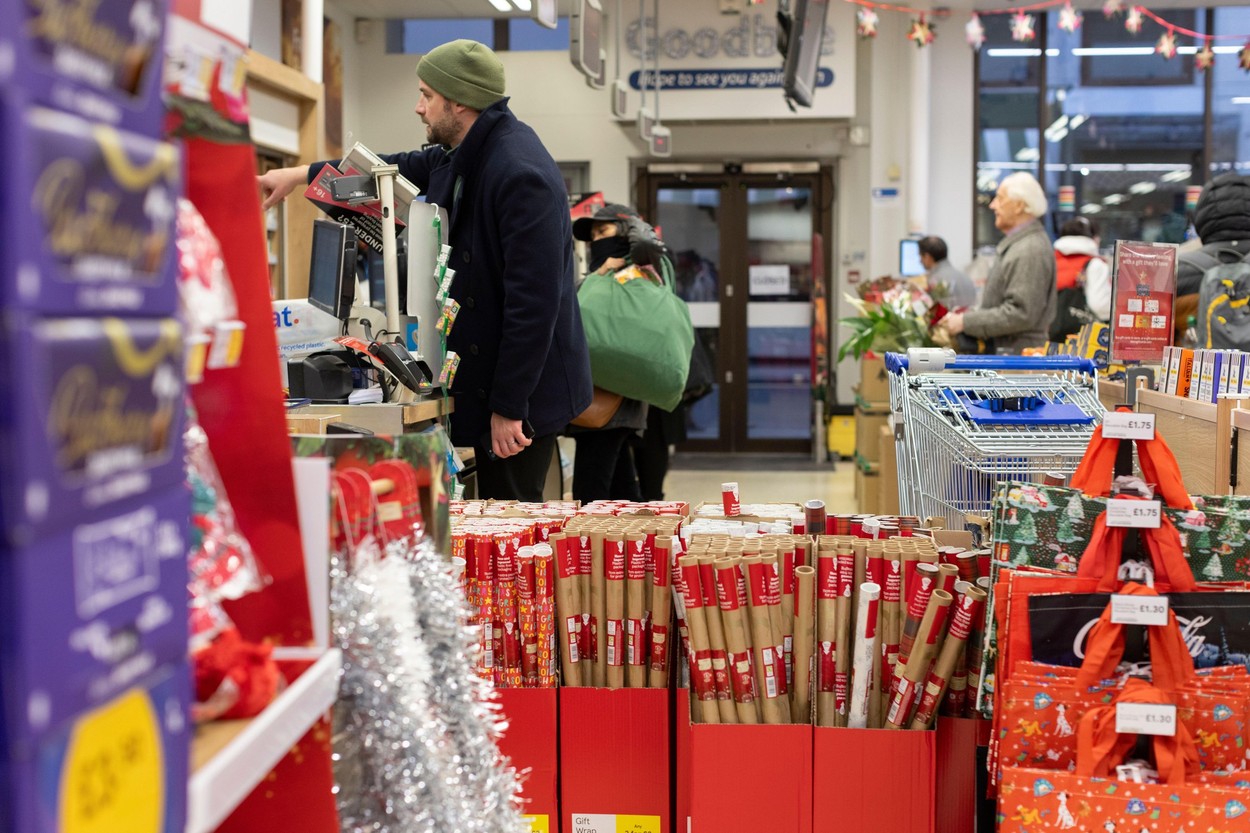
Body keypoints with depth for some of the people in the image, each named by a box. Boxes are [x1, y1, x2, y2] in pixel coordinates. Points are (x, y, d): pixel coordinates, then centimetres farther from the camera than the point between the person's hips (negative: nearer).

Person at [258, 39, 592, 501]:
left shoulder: (521, 175, -23)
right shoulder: (460, 158, 9)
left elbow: (534, 300, -25)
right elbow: (404, 169, 30)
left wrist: (509, 406, -23)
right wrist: (302, 174, 29)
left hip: (527, 390, -10)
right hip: (483, 378, 10)